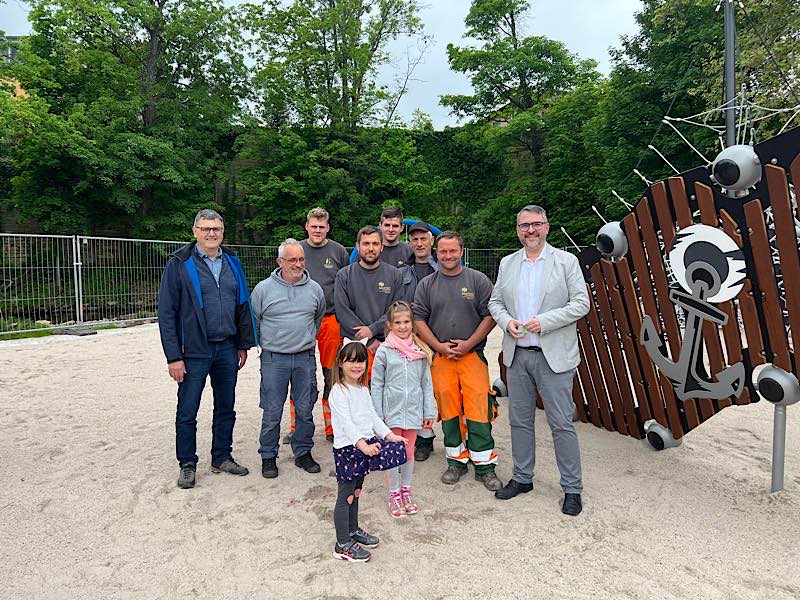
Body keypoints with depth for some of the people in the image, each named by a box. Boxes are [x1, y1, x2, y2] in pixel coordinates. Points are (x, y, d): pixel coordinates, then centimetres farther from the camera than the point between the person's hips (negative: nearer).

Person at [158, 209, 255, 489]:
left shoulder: (231, 263, 7)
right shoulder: (179, 264, -7)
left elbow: (243, 305, 12)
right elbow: (166, 312, -9)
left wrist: (244, 345, 9)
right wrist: (173, 356, -13)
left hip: (227, 349, 5)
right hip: (194, 351, -4)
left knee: (226, 408, 15)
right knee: (187, 412, 7)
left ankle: (222, 457, 31)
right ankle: (187, 465, 24)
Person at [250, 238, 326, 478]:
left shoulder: (314, 289, 4)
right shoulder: (263, 289, -3)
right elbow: (254, 321, 8)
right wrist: (266, 343, 11)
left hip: (306, 358, 2)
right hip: (274, 359, -2)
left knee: (305, 410, 9)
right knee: (272, 411, 4)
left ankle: (303, 453, 25)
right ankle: (268, 456, 19)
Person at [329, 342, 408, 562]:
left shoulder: (363, 389, 13)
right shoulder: (339, 391, -15)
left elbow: (373, 416, 14)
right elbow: (346, 422, -24)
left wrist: (389, 435, 3)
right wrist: (362, 444, -33)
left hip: (366, 446, 8)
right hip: (347, 448, -8)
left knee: (355, 492, 22)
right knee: (345, 496, 1)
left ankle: (353, 530, 38)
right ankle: (343, 545, 11)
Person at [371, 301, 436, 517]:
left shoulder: (421, 351, 1)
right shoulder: (384, 351, -6)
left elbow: (427, 383, 6)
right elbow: (376, 385, -3)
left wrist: (429, 411, 3)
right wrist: (377, 415, -6)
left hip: (413, 410, 2)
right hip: (392, 410, -2)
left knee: (409, 451, 14)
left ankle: (406, 490, 32)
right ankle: (394, 493, 24)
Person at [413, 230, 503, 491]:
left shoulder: (478, 280, 3)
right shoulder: (427, 284, 9)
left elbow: (490, 316, 0)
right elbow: (419, 319, 6)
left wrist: (468, 344, -9)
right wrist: (439, 346, -5)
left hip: (473, 354, -2)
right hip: (441, 356, 2)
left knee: (478, 408, -5)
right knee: (448, 410, 7)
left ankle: (484, 465, 8)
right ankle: (456, 460, 21)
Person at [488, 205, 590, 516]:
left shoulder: (566, 261, -2)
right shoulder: (507, 263, 10)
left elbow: (581, 303, -7)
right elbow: (495, 301, 13)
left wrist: (543, 322, -17)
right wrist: (506, 321, -8)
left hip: (553, 356, -4)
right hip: (517, 355, 4)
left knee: (562, 424, 1)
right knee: (520, 420, 14)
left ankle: (572, 488, 16)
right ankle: (522, 478, 30)